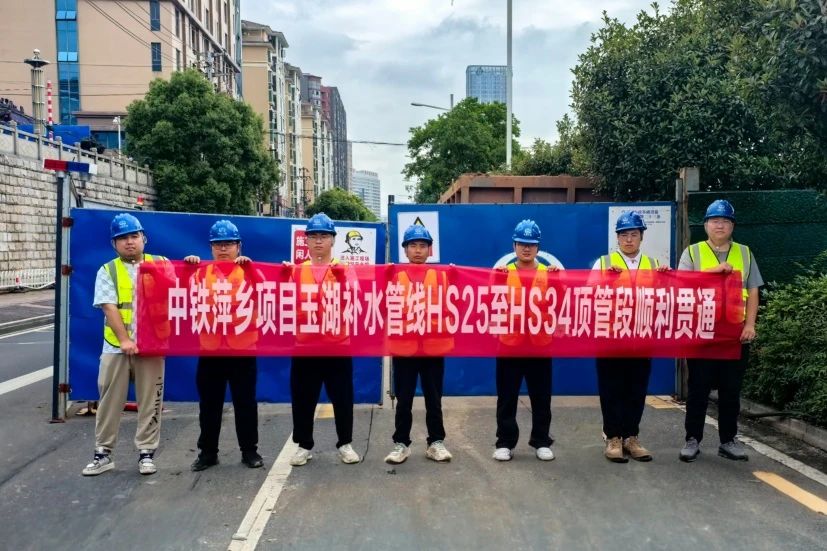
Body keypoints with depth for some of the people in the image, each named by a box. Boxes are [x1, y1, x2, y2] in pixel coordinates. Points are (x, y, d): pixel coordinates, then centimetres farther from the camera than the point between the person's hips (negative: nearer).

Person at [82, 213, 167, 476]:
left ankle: (146, 452, 16)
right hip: (116, 345, 0)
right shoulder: (107, 271, 4)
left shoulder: (161, 264, 7)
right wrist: (125, 340, -15)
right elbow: (109, 308, -6)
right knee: (110, 400, 8)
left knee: (150, 401, 5)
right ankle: (103, 453, 20)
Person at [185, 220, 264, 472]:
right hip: (210, 348, 2)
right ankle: (207, 451, 23)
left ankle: (249, 450, 20)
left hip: (243, 348, -2)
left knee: (245, 402, 7)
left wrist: (250, 266, -25)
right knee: (209, 404, 10)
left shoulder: (249, 271, 3)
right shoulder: (202, 273, 8)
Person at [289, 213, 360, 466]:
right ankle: (304, 445, 23)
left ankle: (345, 444, 22)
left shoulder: (345, 268, 3)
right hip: (304, 344, 1)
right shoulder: (297, 270, 8)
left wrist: (341, 278, -25)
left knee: (342, 397, 7)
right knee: (303, 398, 8)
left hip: (337, 344, -1)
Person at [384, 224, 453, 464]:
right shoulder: (395, 275, 3)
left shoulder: (442, 275, 5)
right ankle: (401, 443, 20)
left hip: (434, 346, 1)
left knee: (434, 399, 10)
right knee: (404, 400, 8)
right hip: (403, 347, 0)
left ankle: (436, 442, 22)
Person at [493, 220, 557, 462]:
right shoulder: (503, 272, 4)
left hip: (540, 343, 1)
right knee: (507, 398, 6)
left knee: (541, 398, 9)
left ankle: (542, 442, 22)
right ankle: (505, 443, 15)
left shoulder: (549, 273, 6)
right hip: (509, 343, -1)